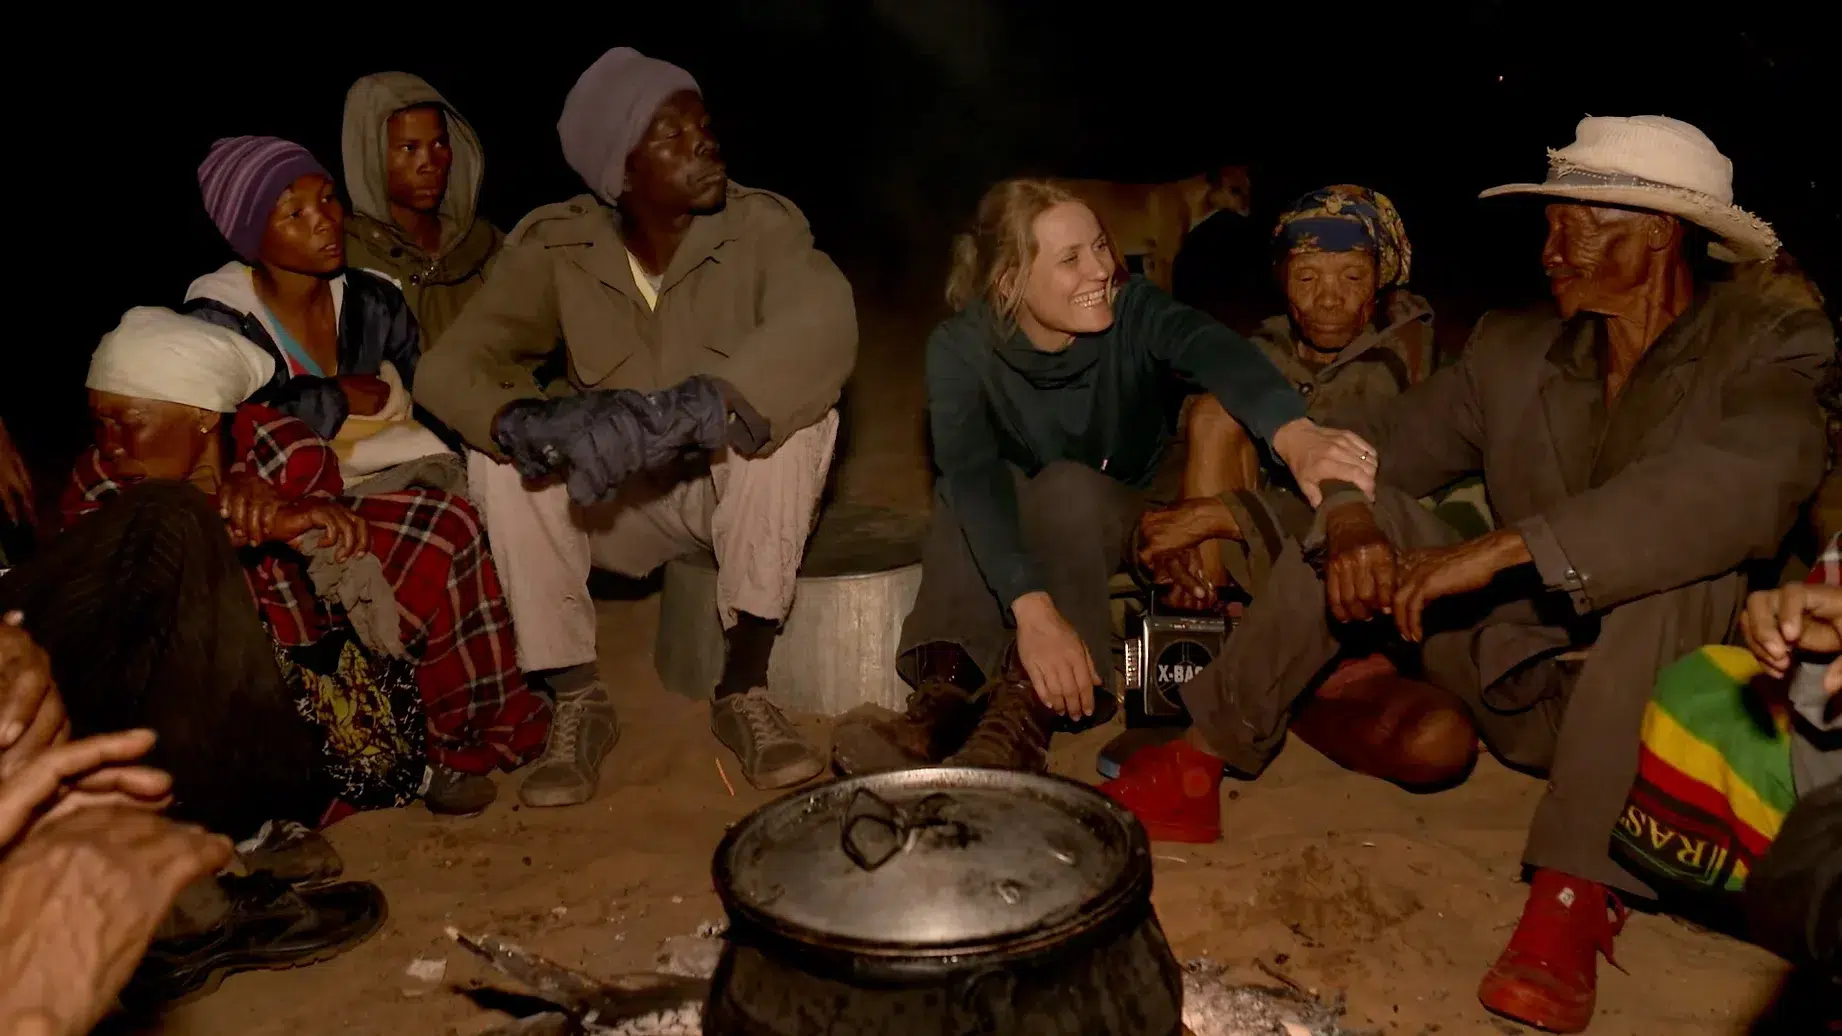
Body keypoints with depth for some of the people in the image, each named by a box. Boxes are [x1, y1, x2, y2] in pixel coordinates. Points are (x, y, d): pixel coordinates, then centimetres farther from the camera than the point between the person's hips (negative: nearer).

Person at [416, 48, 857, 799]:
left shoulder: (760, 225, -18)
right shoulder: (557, 246, -13)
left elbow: (822, 326, -38)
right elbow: (448, 366, -21)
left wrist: (683, 412, -53)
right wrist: (528, 422, -44)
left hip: (735, 494, -1)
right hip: (616, 502, 2)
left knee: (797, 415, -31)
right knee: (499, 454, -24)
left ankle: (745, 688, -22)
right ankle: (577, 702, -14)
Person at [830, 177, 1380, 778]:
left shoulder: (1133, 311, -20)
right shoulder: (959, 348, -20)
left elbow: (1214, 351, -42)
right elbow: (971, 475, -37)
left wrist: (1293, 433, -65)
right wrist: (1033, 609, -54)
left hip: (1120, 525, 0)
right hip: (1014, 538, 1)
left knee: (1068, 487, -33)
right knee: (978, 490, -31)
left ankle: (1023, 723, -44)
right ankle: (942, 700, -40)